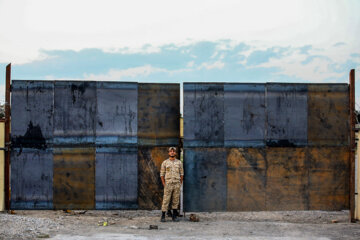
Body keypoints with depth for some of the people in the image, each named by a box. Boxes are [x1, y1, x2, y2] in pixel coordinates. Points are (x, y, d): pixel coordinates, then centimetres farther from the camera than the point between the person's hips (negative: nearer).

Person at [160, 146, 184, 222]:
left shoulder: (179, 162, 6)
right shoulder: (165, 162, 2)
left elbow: (181, 173, 10)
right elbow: (162, 174, 4)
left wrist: (180, 184, 3)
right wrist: (164, 185, -3)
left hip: (177, 185, 2)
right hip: (168, 184, -2)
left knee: (176, 200, 4)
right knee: (166, 200, -3)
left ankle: (174, 216, 11)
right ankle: (163, 216, 3)